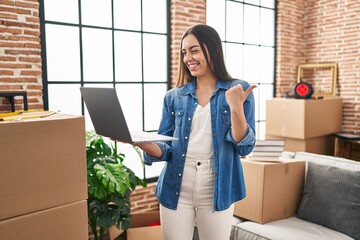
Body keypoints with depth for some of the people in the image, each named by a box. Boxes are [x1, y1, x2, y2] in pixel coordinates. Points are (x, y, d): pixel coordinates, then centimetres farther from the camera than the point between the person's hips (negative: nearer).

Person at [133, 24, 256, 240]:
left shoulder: (240, 91, -2)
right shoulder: (174, 96, 4)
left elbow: (245, 147, -6)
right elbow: (166, 149, 1)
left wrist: (236, 107, -20)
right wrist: (140, 142, -19)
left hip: (217, 190, -1)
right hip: (176, 190, 2)